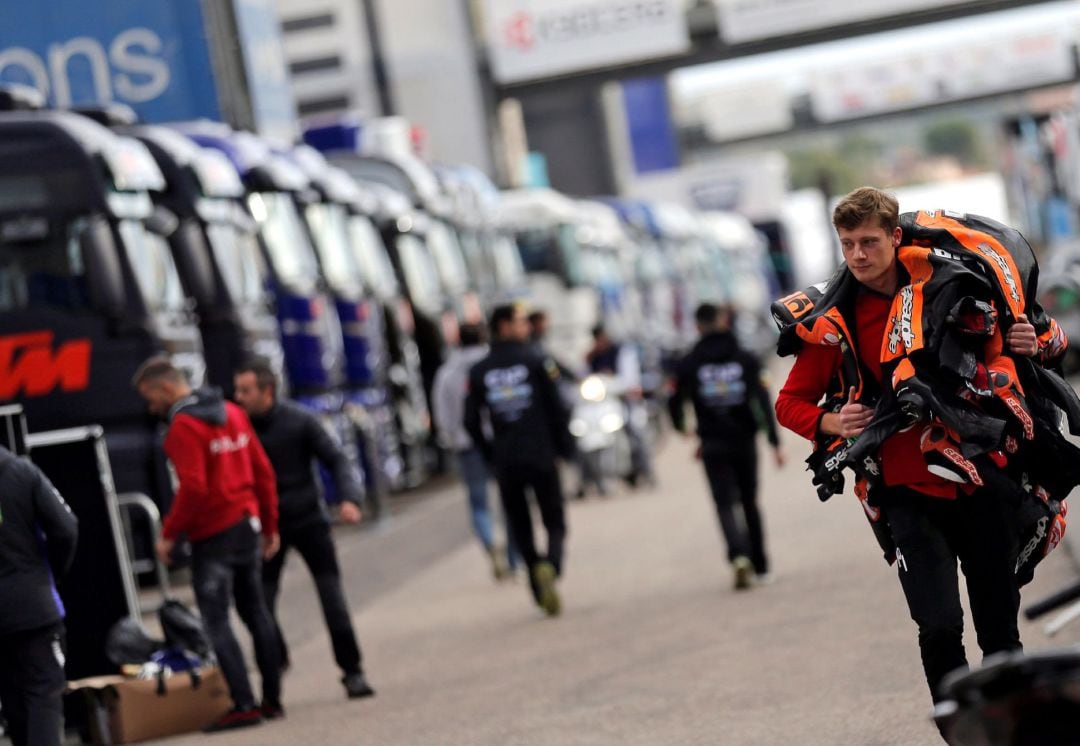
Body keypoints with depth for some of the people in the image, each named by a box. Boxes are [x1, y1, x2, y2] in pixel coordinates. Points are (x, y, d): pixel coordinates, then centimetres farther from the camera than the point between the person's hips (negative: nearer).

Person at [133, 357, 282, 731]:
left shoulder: (183, 426, -14)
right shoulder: (232, 413, 11)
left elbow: (192, 487, -22)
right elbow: (263, 471, 12)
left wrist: (168, 532, -13)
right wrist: (269, 525, 17)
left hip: (213, 536, -8)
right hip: (248, 526, 8)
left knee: (216, 622, -6)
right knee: (256, 613, 15)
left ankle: (244, 704, -12)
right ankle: (272, 700, 19)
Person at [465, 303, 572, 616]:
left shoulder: (479, 372, 5)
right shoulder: (537, 363, -3)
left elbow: (471, 422, 3)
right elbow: (558, 408, -5)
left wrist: (491, 453, 14)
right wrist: (563, 446, 6)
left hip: (505, 463, 2)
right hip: (542, 458, -2)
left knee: (520, 528, 12)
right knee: (555, 523, 5)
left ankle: (540, 590, 8)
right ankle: (550, 565, -24)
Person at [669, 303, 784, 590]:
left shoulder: (690, 364, -2)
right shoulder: (745, 359, 0)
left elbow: (675, 400, -1)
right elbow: (763, 400, -7)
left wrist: (681, 426, 20)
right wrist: (775, 442, -8)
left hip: (713, 445, -1)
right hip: (744, 441, 1)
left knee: (725, 504, -1)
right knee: (749, 502, 15)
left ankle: (739, 556, -25)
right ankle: (760, 566, 17)